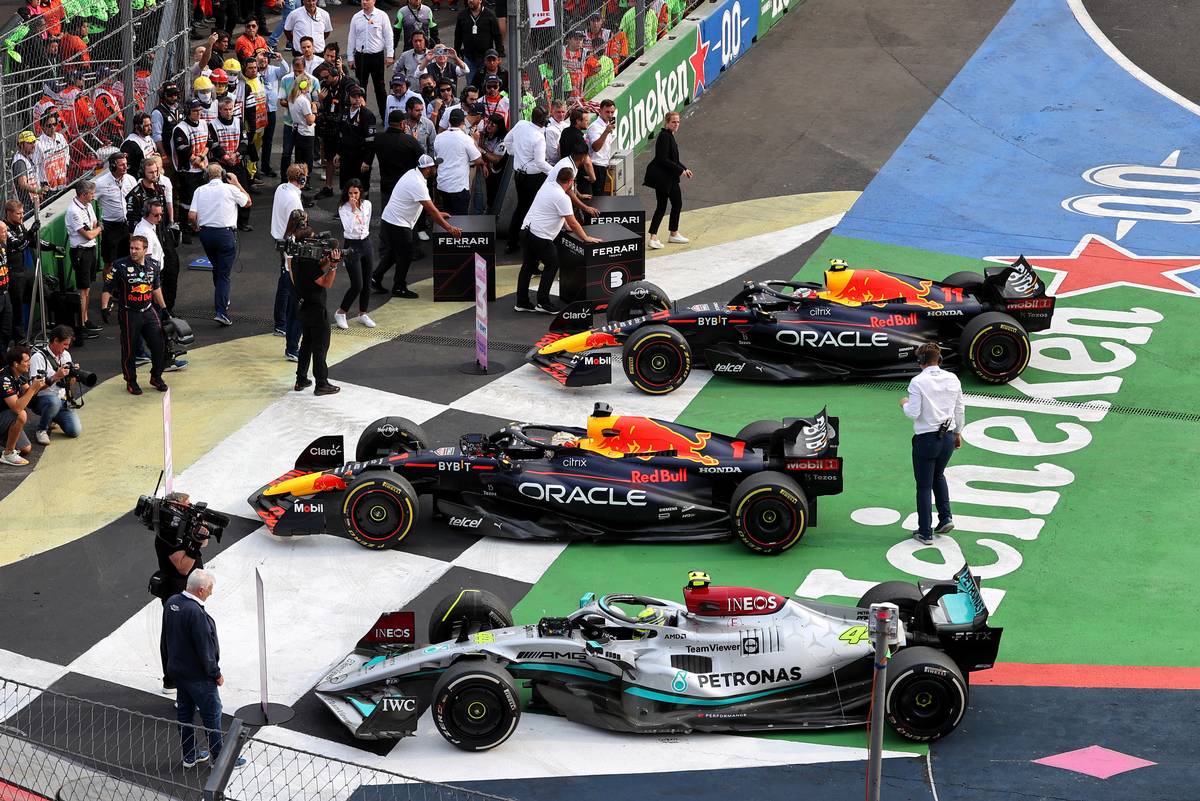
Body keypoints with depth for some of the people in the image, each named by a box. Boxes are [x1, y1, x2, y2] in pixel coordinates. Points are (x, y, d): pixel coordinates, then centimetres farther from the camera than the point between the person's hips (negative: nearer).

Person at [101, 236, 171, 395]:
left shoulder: (154, 266, 3)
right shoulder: (120, 266, -12)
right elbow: (107, 289, -10)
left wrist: (163, 308, 23)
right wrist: (104, 308, -20)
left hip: (149, 311, 4)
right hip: (129, 314, -4)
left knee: (159, 344, 4)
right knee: (129, 348, 4)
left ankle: (156, 377, 24)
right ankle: (131, 381, 20)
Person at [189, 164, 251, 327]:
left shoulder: (200, 191, 1)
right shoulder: (230, 189, -6)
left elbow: (192, 216, -4)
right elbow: (247, 202, 11)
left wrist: (196, 227, 16)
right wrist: (237, 184, 18)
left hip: (206, 233, 4)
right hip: (225, 233, -4)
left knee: (217, 268, 25)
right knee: (224, 273, -3)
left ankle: (222, 301, 40)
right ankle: (221, 311, -14)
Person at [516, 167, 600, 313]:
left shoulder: (547, 186, 10)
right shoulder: (562, 198, -17)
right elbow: (573, 223, -13)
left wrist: (567, 226, 33)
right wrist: (586, 238, 0)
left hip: (527, 230, 9)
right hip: (541, 237, -9)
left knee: (528, 266, 15)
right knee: (552, 265, 5)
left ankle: (521, 303, 19)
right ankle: (543, 302, 4)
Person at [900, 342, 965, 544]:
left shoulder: (918, 382, -15)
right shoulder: (952, 379, 0)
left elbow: (913, 414, -17)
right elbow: (960, 409, 8)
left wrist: (905, 404, 4)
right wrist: (958, 433, 21)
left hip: (926, 439, -5)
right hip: (948, 437, 5)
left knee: (924, 486, 5)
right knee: (938, 476, 28)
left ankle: (925, 533, 8)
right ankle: (945, 518, 19)